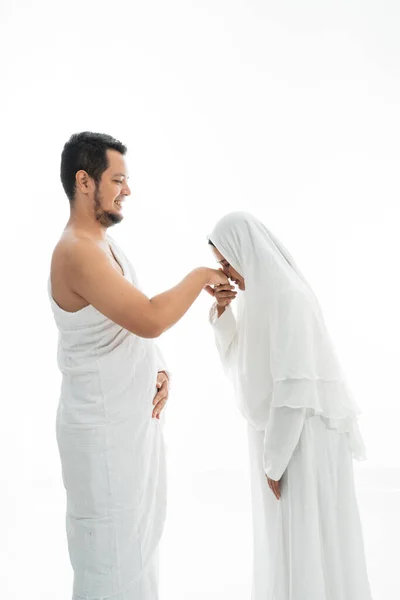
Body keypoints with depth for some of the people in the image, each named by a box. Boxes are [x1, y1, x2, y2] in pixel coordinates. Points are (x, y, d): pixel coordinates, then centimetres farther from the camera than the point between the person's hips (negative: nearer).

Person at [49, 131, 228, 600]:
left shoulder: (104, 244, 10)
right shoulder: (77, 252, -22)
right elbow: (150, 318, -32)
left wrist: (159, 370, -1)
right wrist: (201, 276, -16)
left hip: (134, 418, 10)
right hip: (104, 429, -10)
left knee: (138, 539, 21)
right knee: (113, 562, 4)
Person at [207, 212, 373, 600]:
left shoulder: (286, 296, -22)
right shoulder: (265, 292, 8)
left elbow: (295, 386, -24)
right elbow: (237, 358, 14)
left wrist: (274, 460, -18)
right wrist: (223, 311, -4)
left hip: (302, 437, -9)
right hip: (281, 429, 10)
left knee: (307, 541, 3)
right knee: (286, 532, 20)